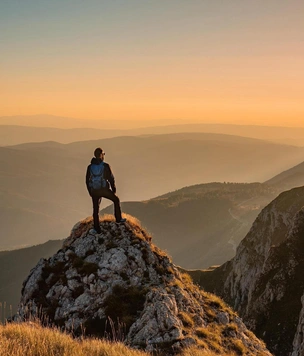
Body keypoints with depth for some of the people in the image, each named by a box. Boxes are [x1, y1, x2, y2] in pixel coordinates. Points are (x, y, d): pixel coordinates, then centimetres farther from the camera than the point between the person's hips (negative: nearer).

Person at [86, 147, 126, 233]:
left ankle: (97, 228, 19)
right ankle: (118, 218, 26)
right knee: (116, 200, 24)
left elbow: (87, 181, 5)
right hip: (105, 190, -3)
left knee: (96, 209, 15)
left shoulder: (90, 167, -1)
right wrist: (114, 189, 6)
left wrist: (90, 192, 16)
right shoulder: (106, 166, -11)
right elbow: (111, 179, -8)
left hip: (94, 191, 3)